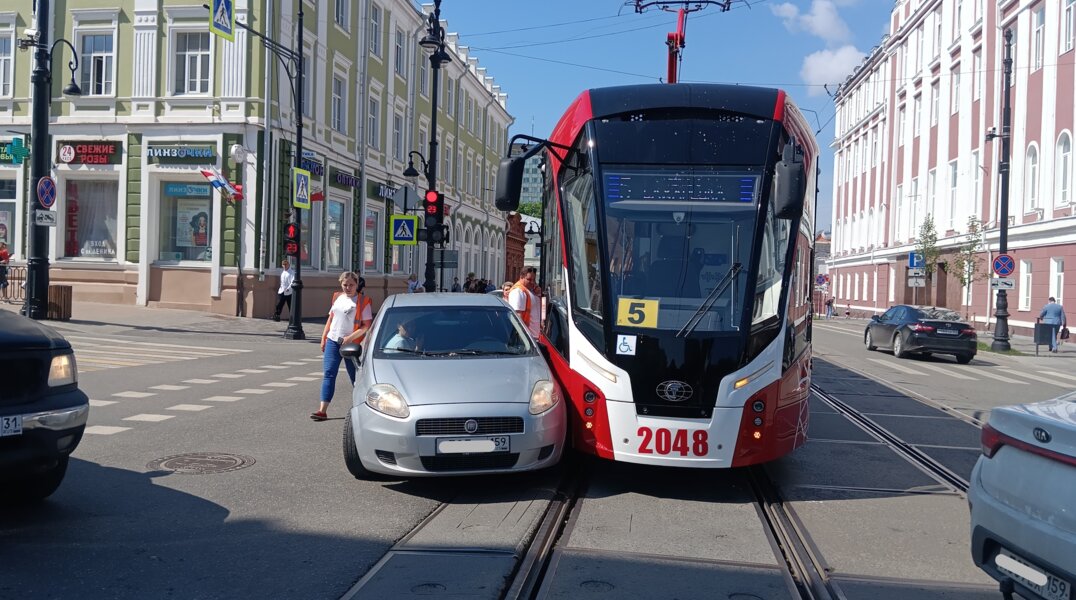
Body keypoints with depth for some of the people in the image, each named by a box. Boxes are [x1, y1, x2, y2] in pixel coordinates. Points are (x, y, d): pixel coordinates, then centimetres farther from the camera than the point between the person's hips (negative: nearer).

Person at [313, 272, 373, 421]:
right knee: (329, 374, -4)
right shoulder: (337, 297, 11)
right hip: (332, 341, 4)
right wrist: (323, 338, 13)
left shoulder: (363, 301, -6)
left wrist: (351, 337, -20)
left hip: (351, 344, -4)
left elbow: (367, 326, -11)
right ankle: (323, 410, -8)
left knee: (355, 376, 8)